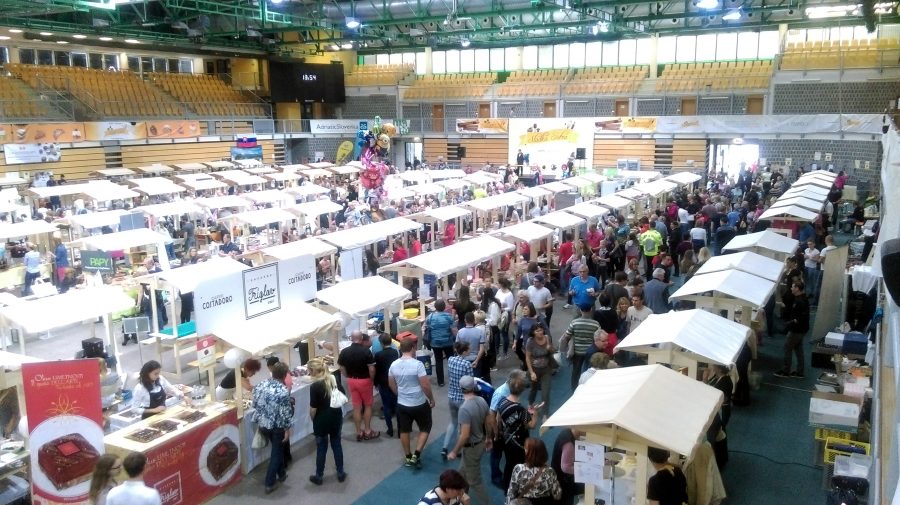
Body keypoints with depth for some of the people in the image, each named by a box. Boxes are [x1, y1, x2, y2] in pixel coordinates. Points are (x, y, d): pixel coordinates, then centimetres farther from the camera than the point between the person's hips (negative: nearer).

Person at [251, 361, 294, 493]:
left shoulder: (260, 385, -5)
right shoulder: (283, 391, -23)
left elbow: (255, 404, 5)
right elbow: (286, 413, -19)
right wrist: (287, 429, -9)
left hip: (262, 424, 6)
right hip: (277, 426, -6)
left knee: (277, 448, 26)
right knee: (276, 452, 10)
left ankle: (281, 473, 41)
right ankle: (269, 484, 14)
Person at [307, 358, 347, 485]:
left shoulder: (315, 386, -20)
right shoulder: (334, 379, -3)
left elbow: (313, 408, -16)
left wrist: (312, 419, 2)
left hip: (322, 420, -5)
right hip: (336, 417, 5)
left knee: (321, 448, 9)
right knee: (337, 445, 16)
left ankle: (318, 476, 22)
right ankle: (341, 473, 25)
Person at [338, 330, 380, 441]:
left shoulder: (344, 352, -5)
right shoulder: (366, 351, -17)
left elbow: (342, 368, 1)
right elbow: (371, 369, -18)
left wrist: (348, 378, 14)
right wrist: (372, 380, -2)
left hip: (351, 381, 3)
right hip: (365, 381, -3)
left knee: (356, 407, 10)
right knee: (368, 405, 12)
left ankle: (359, 432, 17)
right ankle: (367, 431, 16)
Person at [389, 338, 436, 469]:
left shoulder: (393, 365, -4)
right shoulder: (417, 364, -21)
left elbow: (392, 385, 8)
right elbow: (425, 385, -19)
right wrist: (431, 399, -4)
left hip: (402, 404, 5)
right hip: (419, 404, -4)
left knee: (404, 431, 18)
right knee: (425, 429, 15)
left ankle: (408, 457, 28)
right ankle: (416, 455, 6)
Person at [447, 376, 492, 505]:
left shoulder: (465, 408, -30)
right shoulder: (482, 401, -7)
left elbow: (465, 435, -29)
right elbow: (488, 423, 6)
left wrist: (454, 452, -17)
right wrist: (488, 439, 22)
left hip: (471, 448, -9)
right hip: (481, 443, 9)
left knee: (474, 481, 9)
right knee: (463, 473, 28)